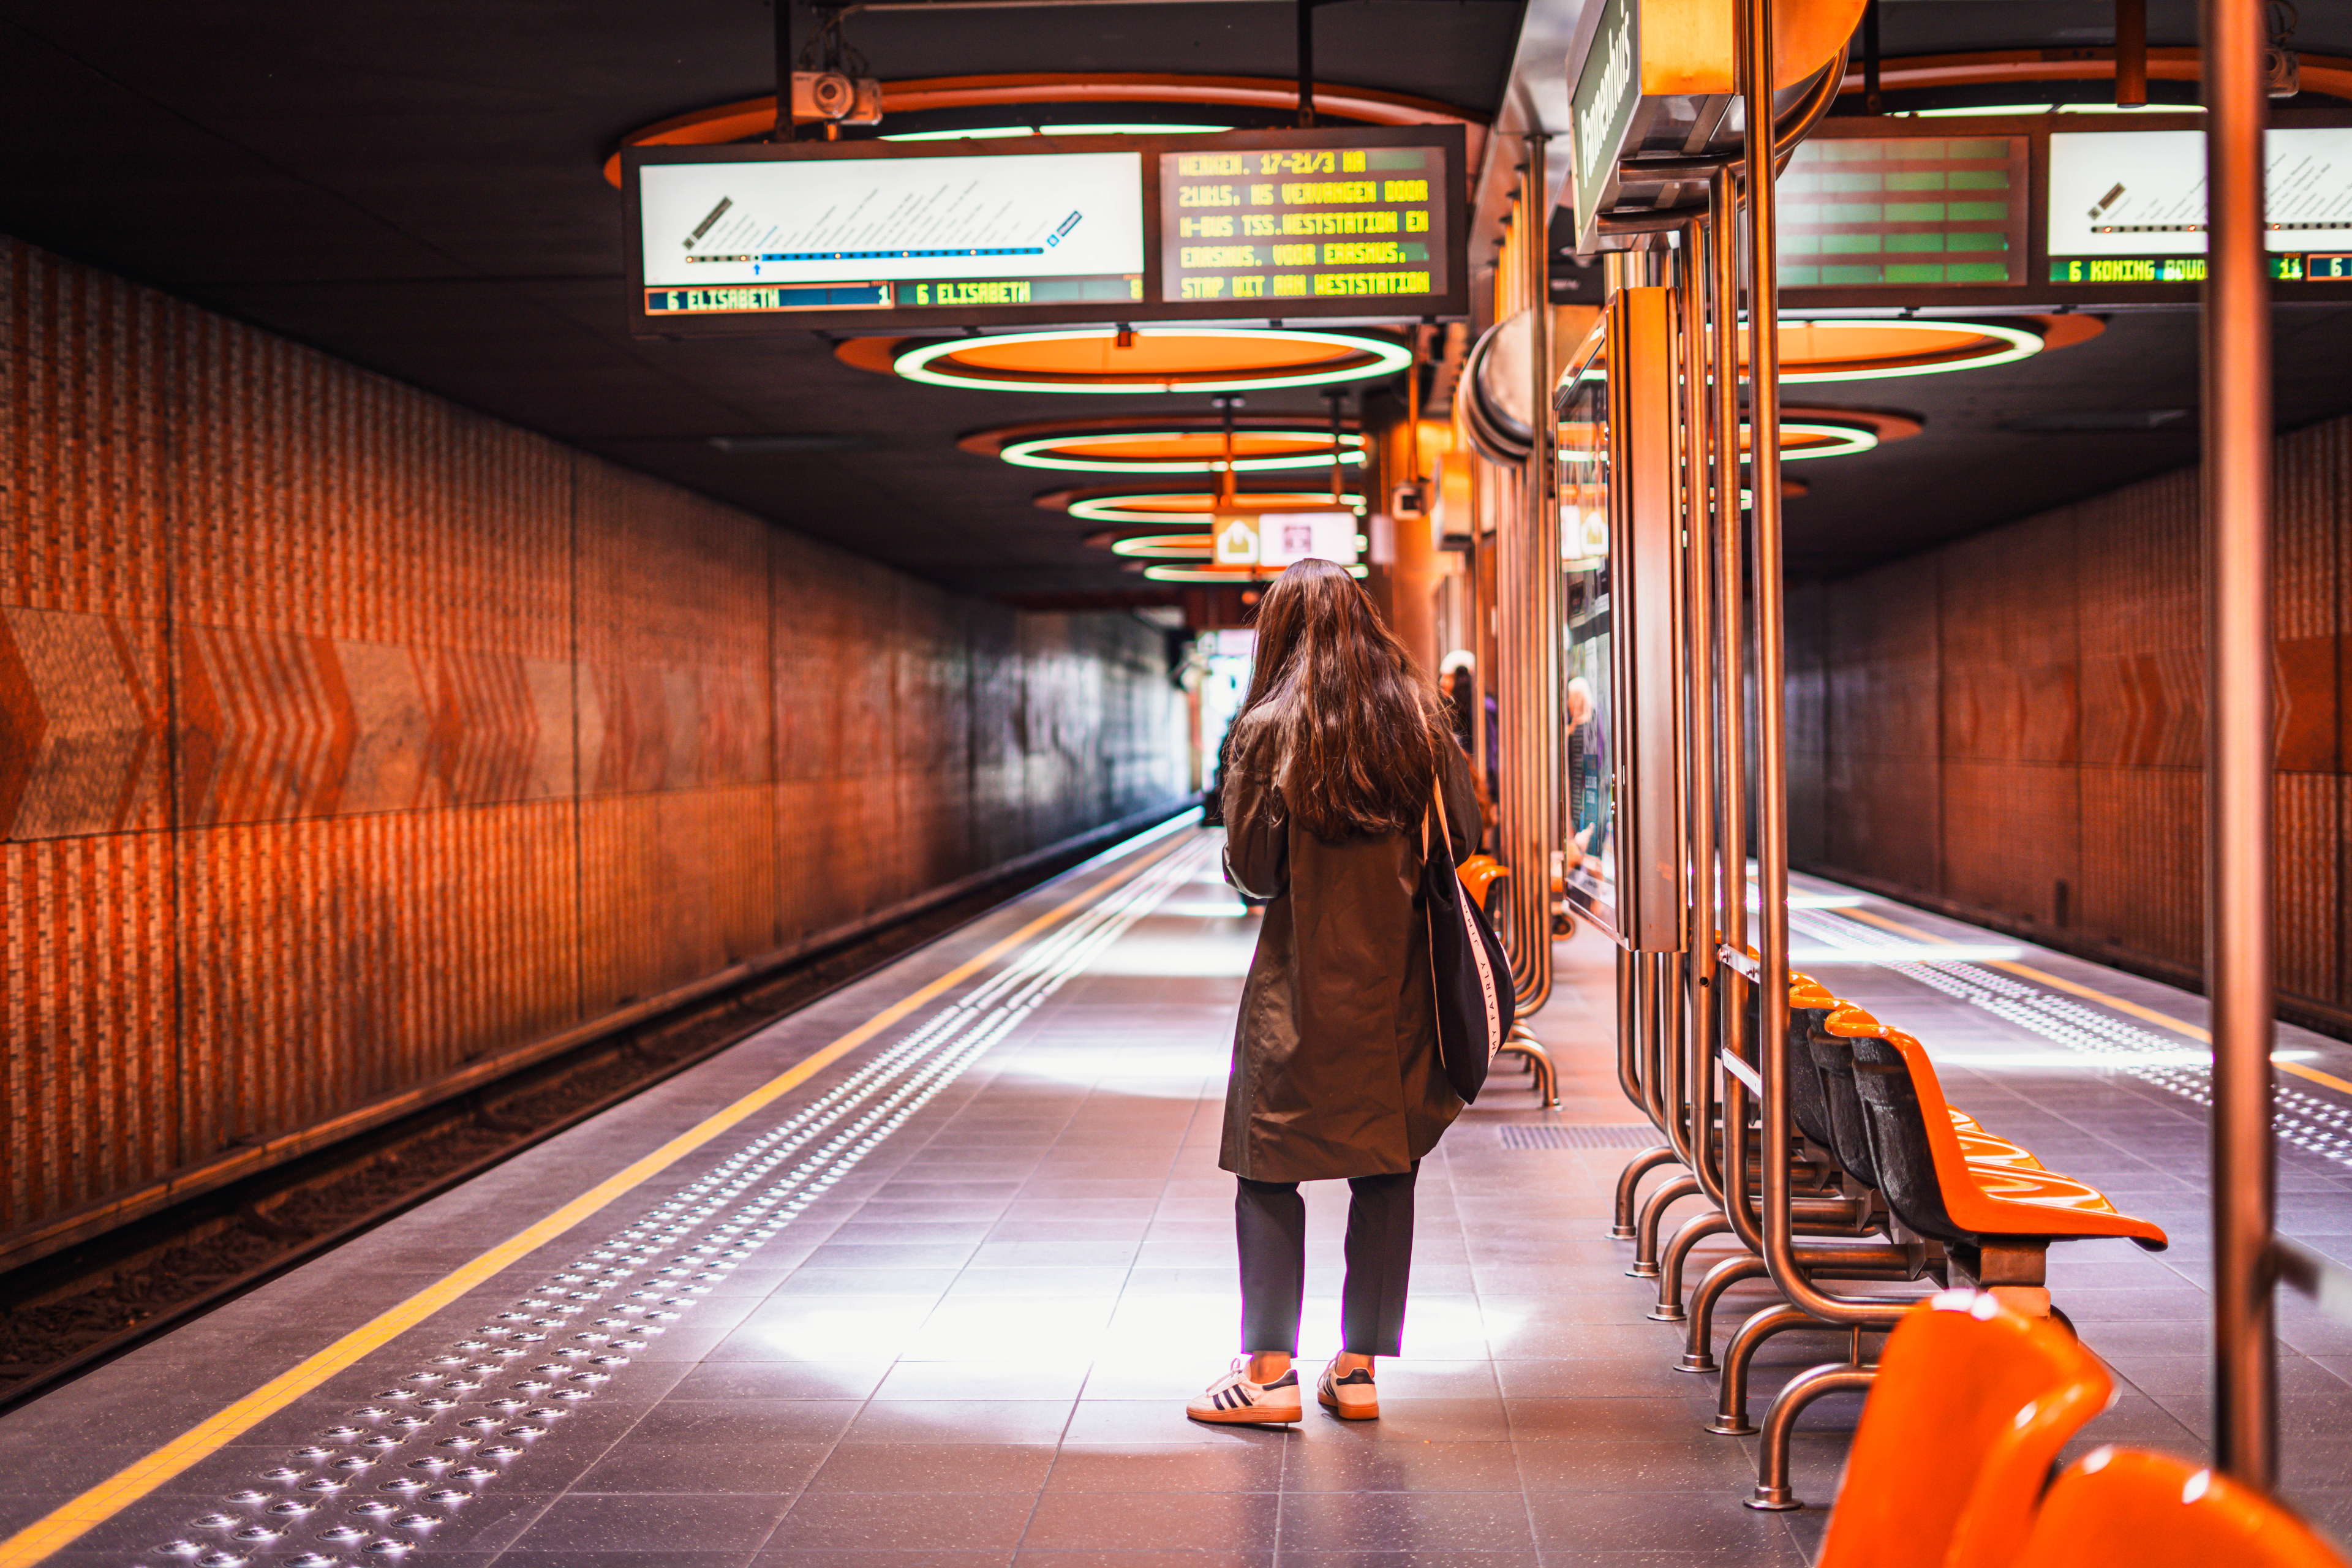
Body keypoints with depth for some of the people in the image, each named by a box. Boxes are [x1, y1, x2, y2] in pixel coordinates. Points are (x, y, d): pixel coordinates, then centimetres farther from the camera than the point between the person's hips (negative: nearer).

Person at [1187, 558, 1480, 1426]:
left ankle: (1270, 1370, 4)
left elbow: (1251, 868, -7)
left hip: (1304, 982, -3)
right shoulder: (1420, 719, 1)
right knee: (1386, 1174, 9)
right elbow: (1462, 839, 6)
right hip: (1400, 981, 4)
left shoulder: (1268, 729, -8)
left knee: (1270, 1170, 6)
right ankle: (1358, 1369, 14)